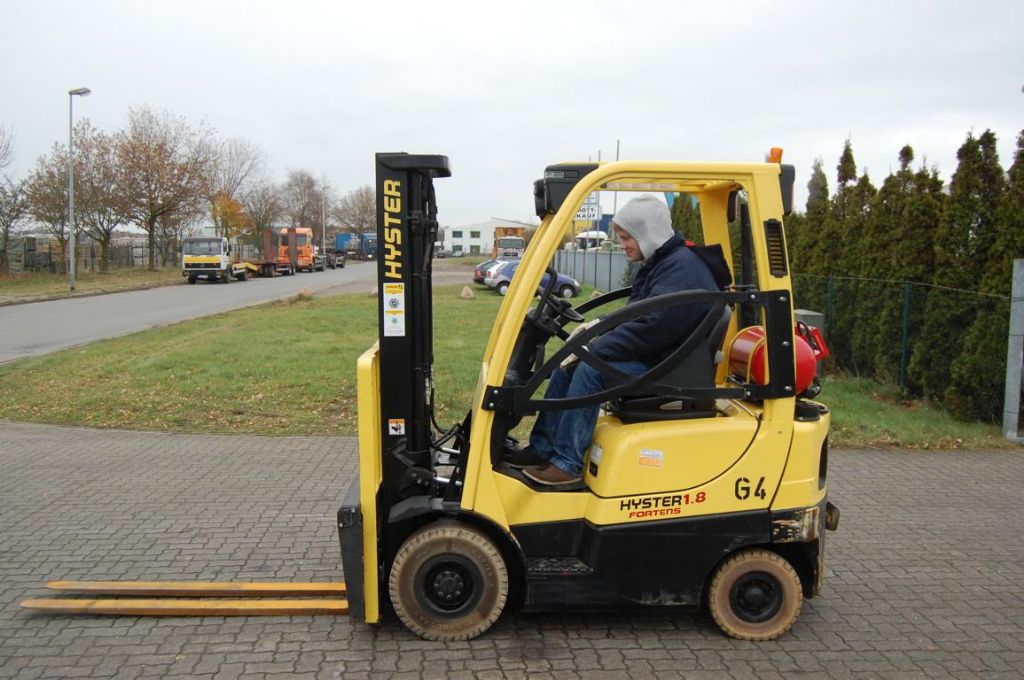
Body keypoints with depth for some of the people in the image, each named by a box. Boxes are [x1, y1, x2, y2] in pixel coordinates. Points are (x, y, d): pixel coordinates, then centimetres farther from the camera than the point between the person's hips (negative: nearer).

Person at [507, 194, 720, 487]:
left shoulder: (683, 267, -19)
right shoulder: (657, 264, 14)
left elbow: (650, 327, -27)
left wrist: (591, 349, -22)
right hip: (649, 357, 10)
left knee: (590, 369, -25)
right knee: (567, 365, 3)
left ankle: (567, 464, -18)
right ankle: (542, 448, 7)